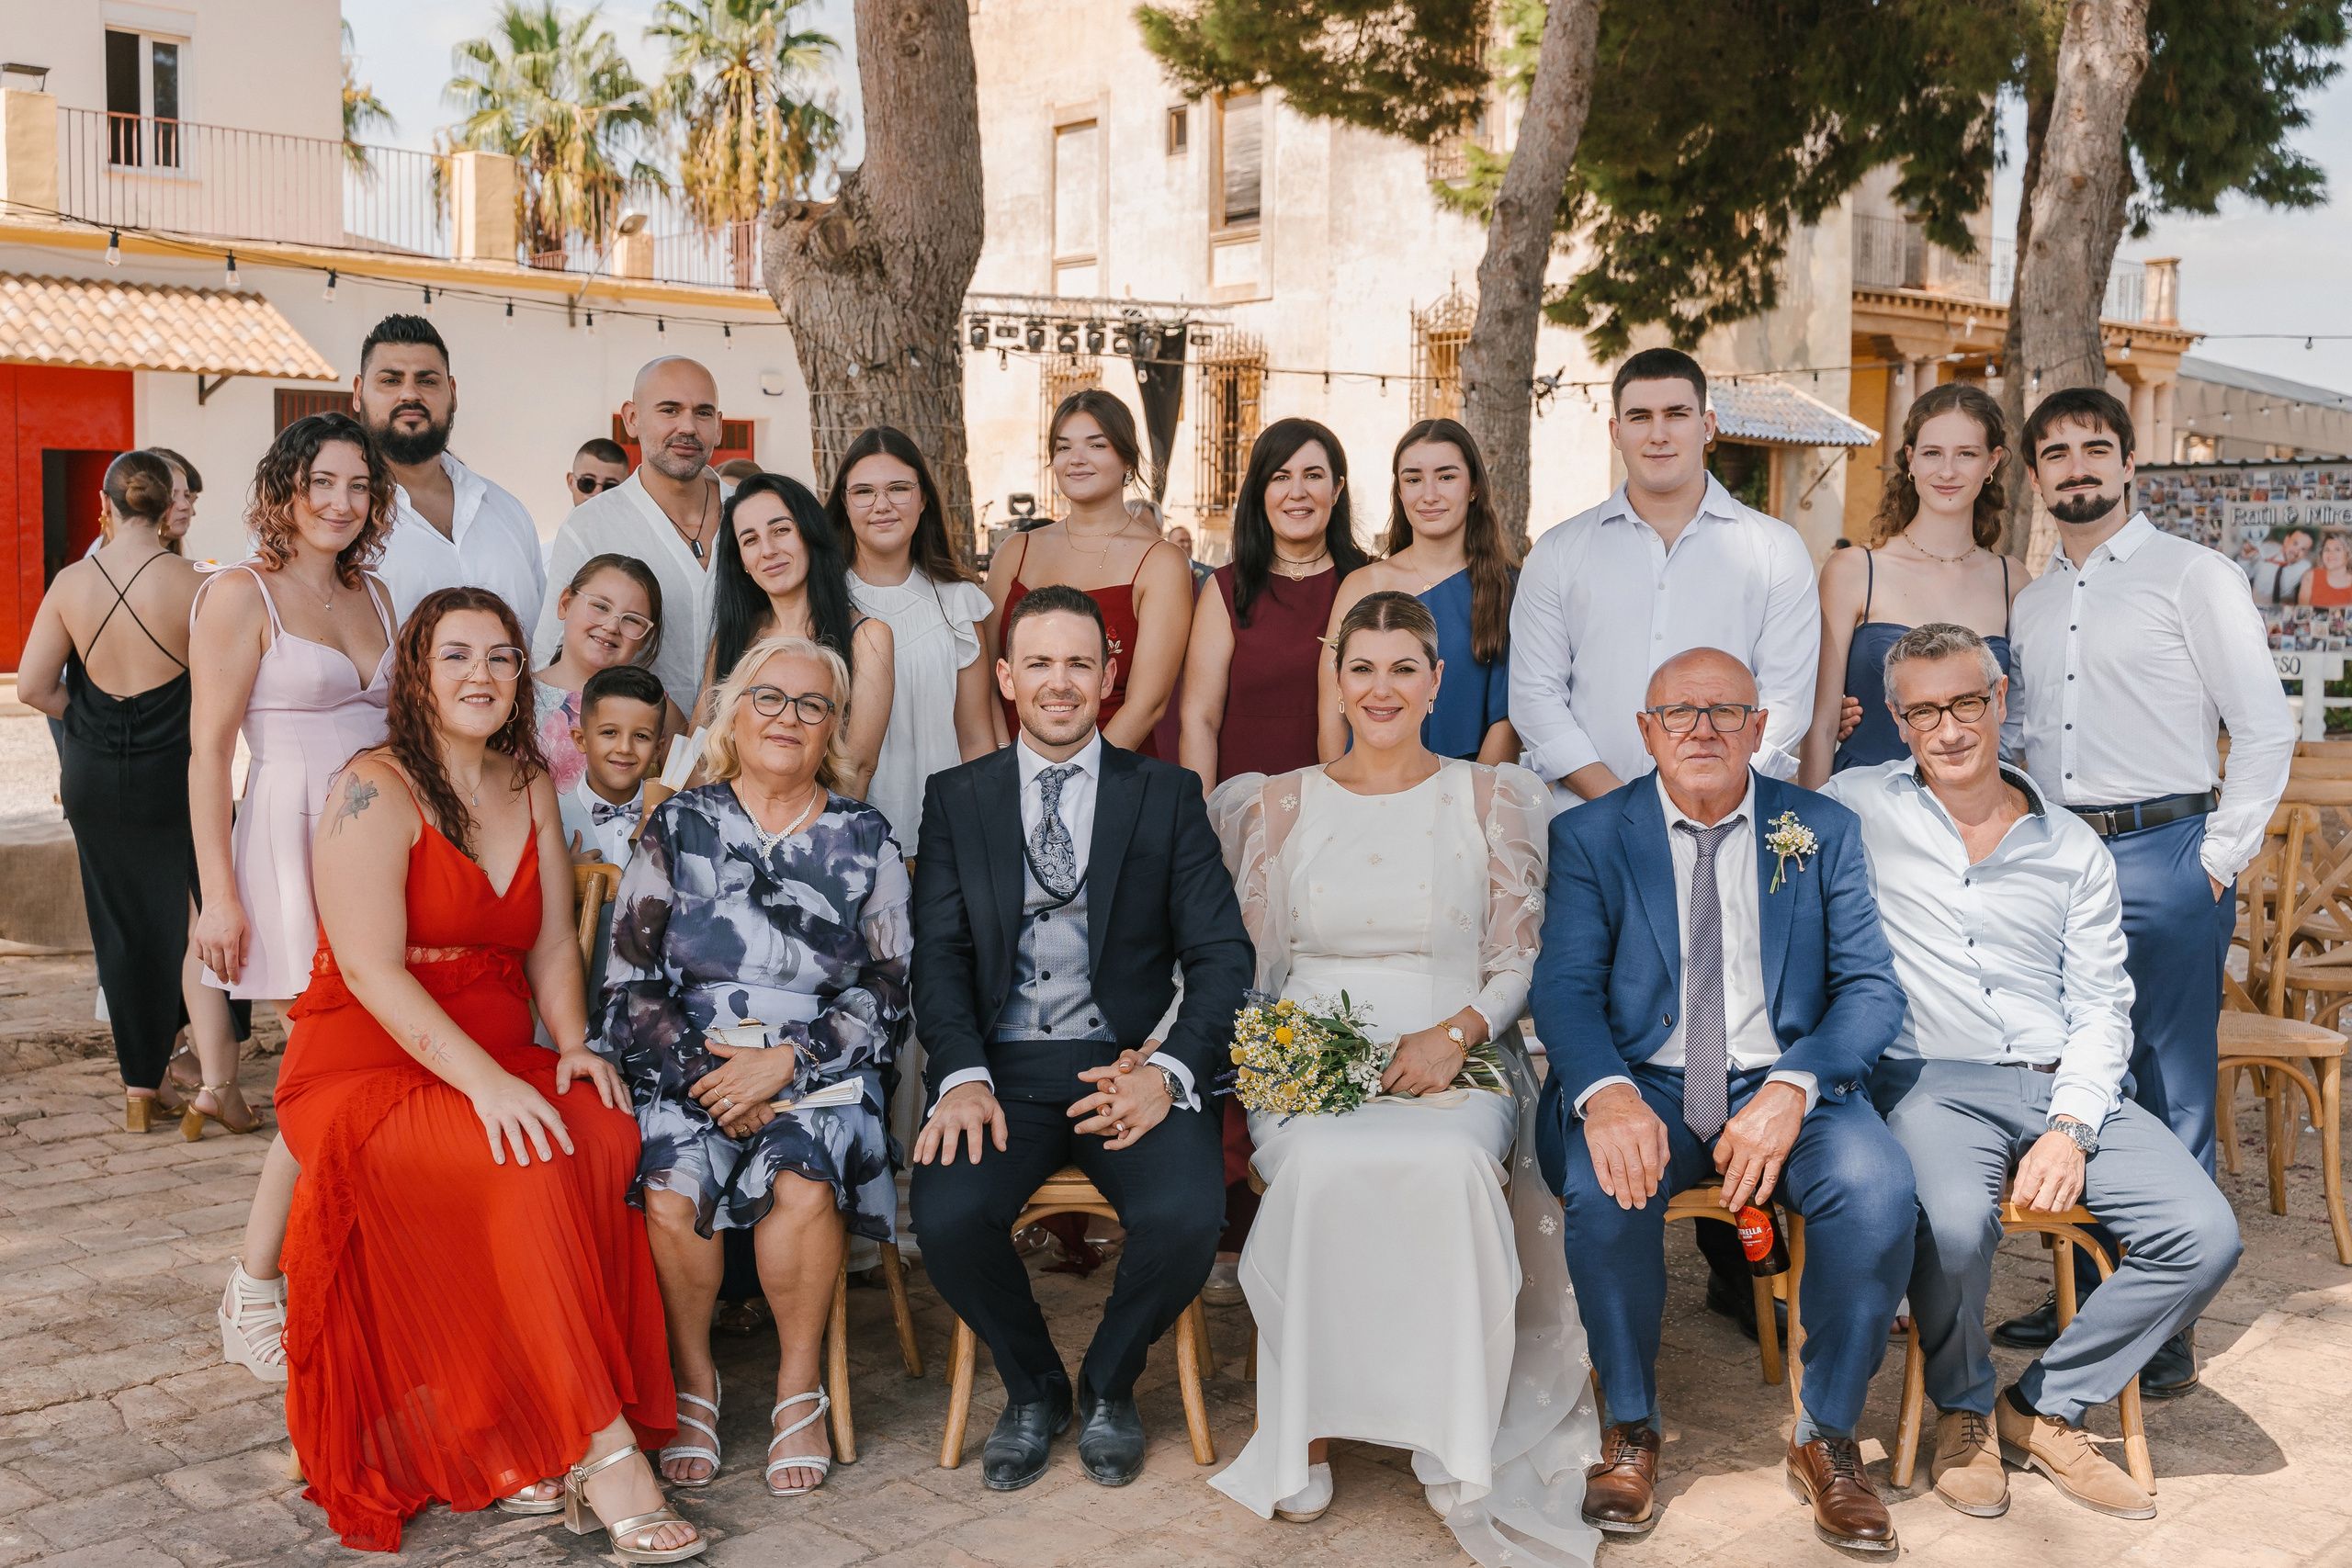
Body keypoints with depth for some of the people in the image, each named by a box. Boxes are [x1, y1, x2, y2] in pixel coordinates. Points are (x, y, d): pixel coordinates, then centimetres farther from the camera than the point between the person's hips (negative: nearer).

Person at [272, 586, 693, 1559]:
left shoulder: (530, 787, 14)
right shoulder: (376, 788, -8)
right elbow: (371, 970, -17)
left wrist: (573, 1045, -7)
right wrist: (486, 1082, -27)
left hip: (497, 1066, 6)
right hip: (367, 1070, -5)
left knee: (608, 1133, -27)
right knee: (535, 1162, -33)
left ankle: (521, 1438, -20)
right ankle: (601, 1450, -29)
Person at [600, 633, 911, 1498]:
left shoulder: (865, 840, 8)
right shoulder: (678, 826, 8)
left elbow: (886, 995, 3)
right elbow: (632, 981, 4)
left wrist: (786, 1062, -12)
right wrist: (701, 1074, -11)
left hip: (817, 1072, 0)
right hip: (686, 1065, 1)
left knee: (802, 1186, -31)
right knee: (672, 1191, -29)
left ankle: (799, 1387, -7)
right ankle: (692, 1384, -3)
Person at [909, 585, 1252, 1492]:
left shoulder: (1167, 796, 9)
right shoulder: (956, 800, 12)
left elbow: (1221, 956, 2)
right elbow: (939, 955, 3)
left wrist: (1168, 1071, -15)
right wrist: (963, 1076, -16)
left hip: (1129, 1063, 0)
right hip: (1005, 1068, 1)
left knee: (1186, 1214, -28)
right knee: (946, 1216, -27)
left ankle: (1109, 1385, 6)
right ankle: (1032, 1390, 6)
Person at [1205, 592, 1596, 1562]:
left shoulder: (1495, 798, 11)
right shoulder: (1278, 805, 14)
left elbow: (1524, 959, 6)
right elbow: (1248, 966, 14)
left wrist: (1456, 1032, -12)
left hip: (1458, 1058, -1)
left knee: (1449, 1165, -35)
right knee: (1323, 1167, -34)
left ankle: (1456, 1440, -21)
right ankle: (1304, 1428, -19)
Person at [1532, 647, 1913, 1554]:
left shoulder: (1825, 832, 8)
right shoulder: (1590, 836, 6)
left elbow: (1871, 987, 0)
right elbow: (1565, 990, -4)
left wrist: (1791, 1089, -19)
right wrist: (1606, 1094, -26)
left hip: (1785, 1085, 1)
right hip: (1647, 1083, -1)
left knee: (1877, 1186, -28)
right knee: (1604, 1190, -31)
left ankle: (1827, 1437, -6)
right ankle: (1631, 1428, -6)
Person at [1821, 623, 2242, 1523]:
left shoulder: (2073, 849, 14)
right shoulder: (1858, 808, 8)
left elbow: (2101, 1007, 8)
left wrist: (2073, 1128, -6)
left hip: (2065, 1085, 4)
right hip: (1932, 1079, -3)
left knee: (2204, 1235, -17)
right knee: (1954, 1222, -35)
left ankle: (2044, 1407, 4)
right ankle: (1963, 1411, -2)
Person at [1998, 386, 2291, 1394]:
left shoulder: (2193, 576, -2)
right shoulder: (2032, 602, 15)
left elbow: (2266, 729, -4)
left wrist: (2219, 860, -8)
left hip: (2164, 856, -5)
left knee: (2171, 1093, -1)